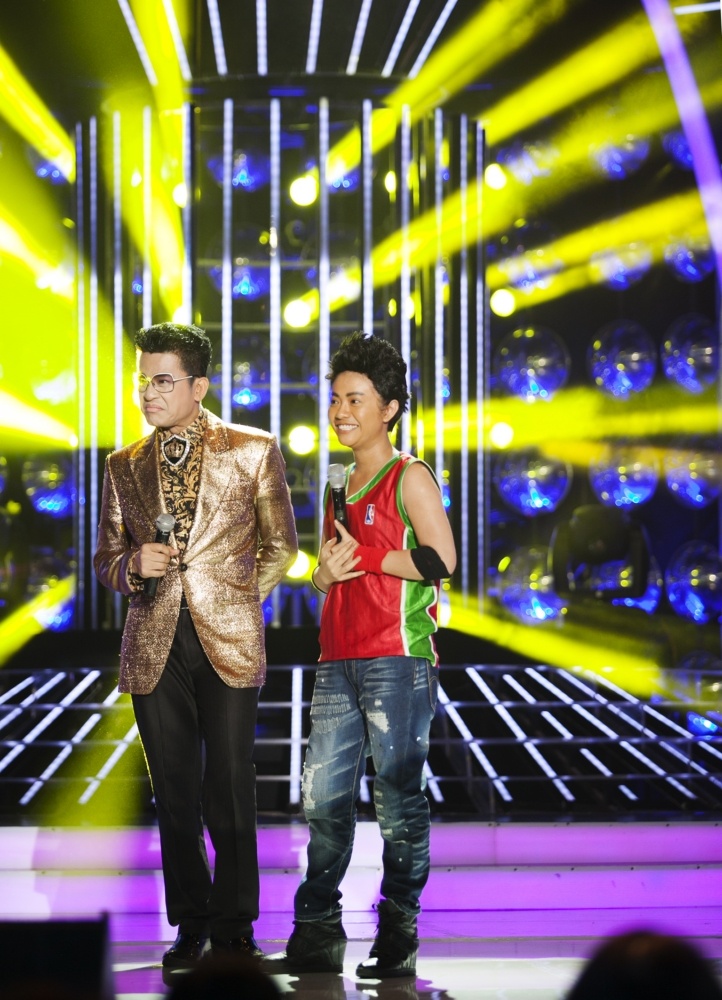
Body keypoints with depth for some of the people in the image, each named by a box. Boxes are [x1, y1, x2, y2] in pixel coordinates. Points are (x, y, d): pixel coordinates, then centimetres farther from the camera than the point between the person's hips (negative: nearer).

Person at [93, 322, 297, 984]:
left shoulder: (254, 451, 4)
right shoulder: (124, 467, 12)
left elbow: (279, 547, 11)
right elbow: (106, 562, 16)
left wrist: (237, 602, 3)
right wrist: (133, 565, -6)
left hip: (228, 640, -3)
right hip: (154, 645, 3)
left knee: (231, 790, -4)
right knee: (175, 792, 5)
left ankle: (235, 927, 5)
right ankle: (191, 925, 14)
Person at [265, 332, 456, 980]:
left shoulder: (409, 478, -2)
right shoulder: (340, 485, 21)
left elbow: (441, 561, -13)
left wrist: (364, 555, -9)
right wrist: (328, 570, 4)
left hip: (396, 659, -7)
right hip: (339, 662, 8)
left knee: (398, 797, -4)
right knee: (323, 797, 4)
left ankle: (398, 938, 2)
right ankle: (317, 936, 9)